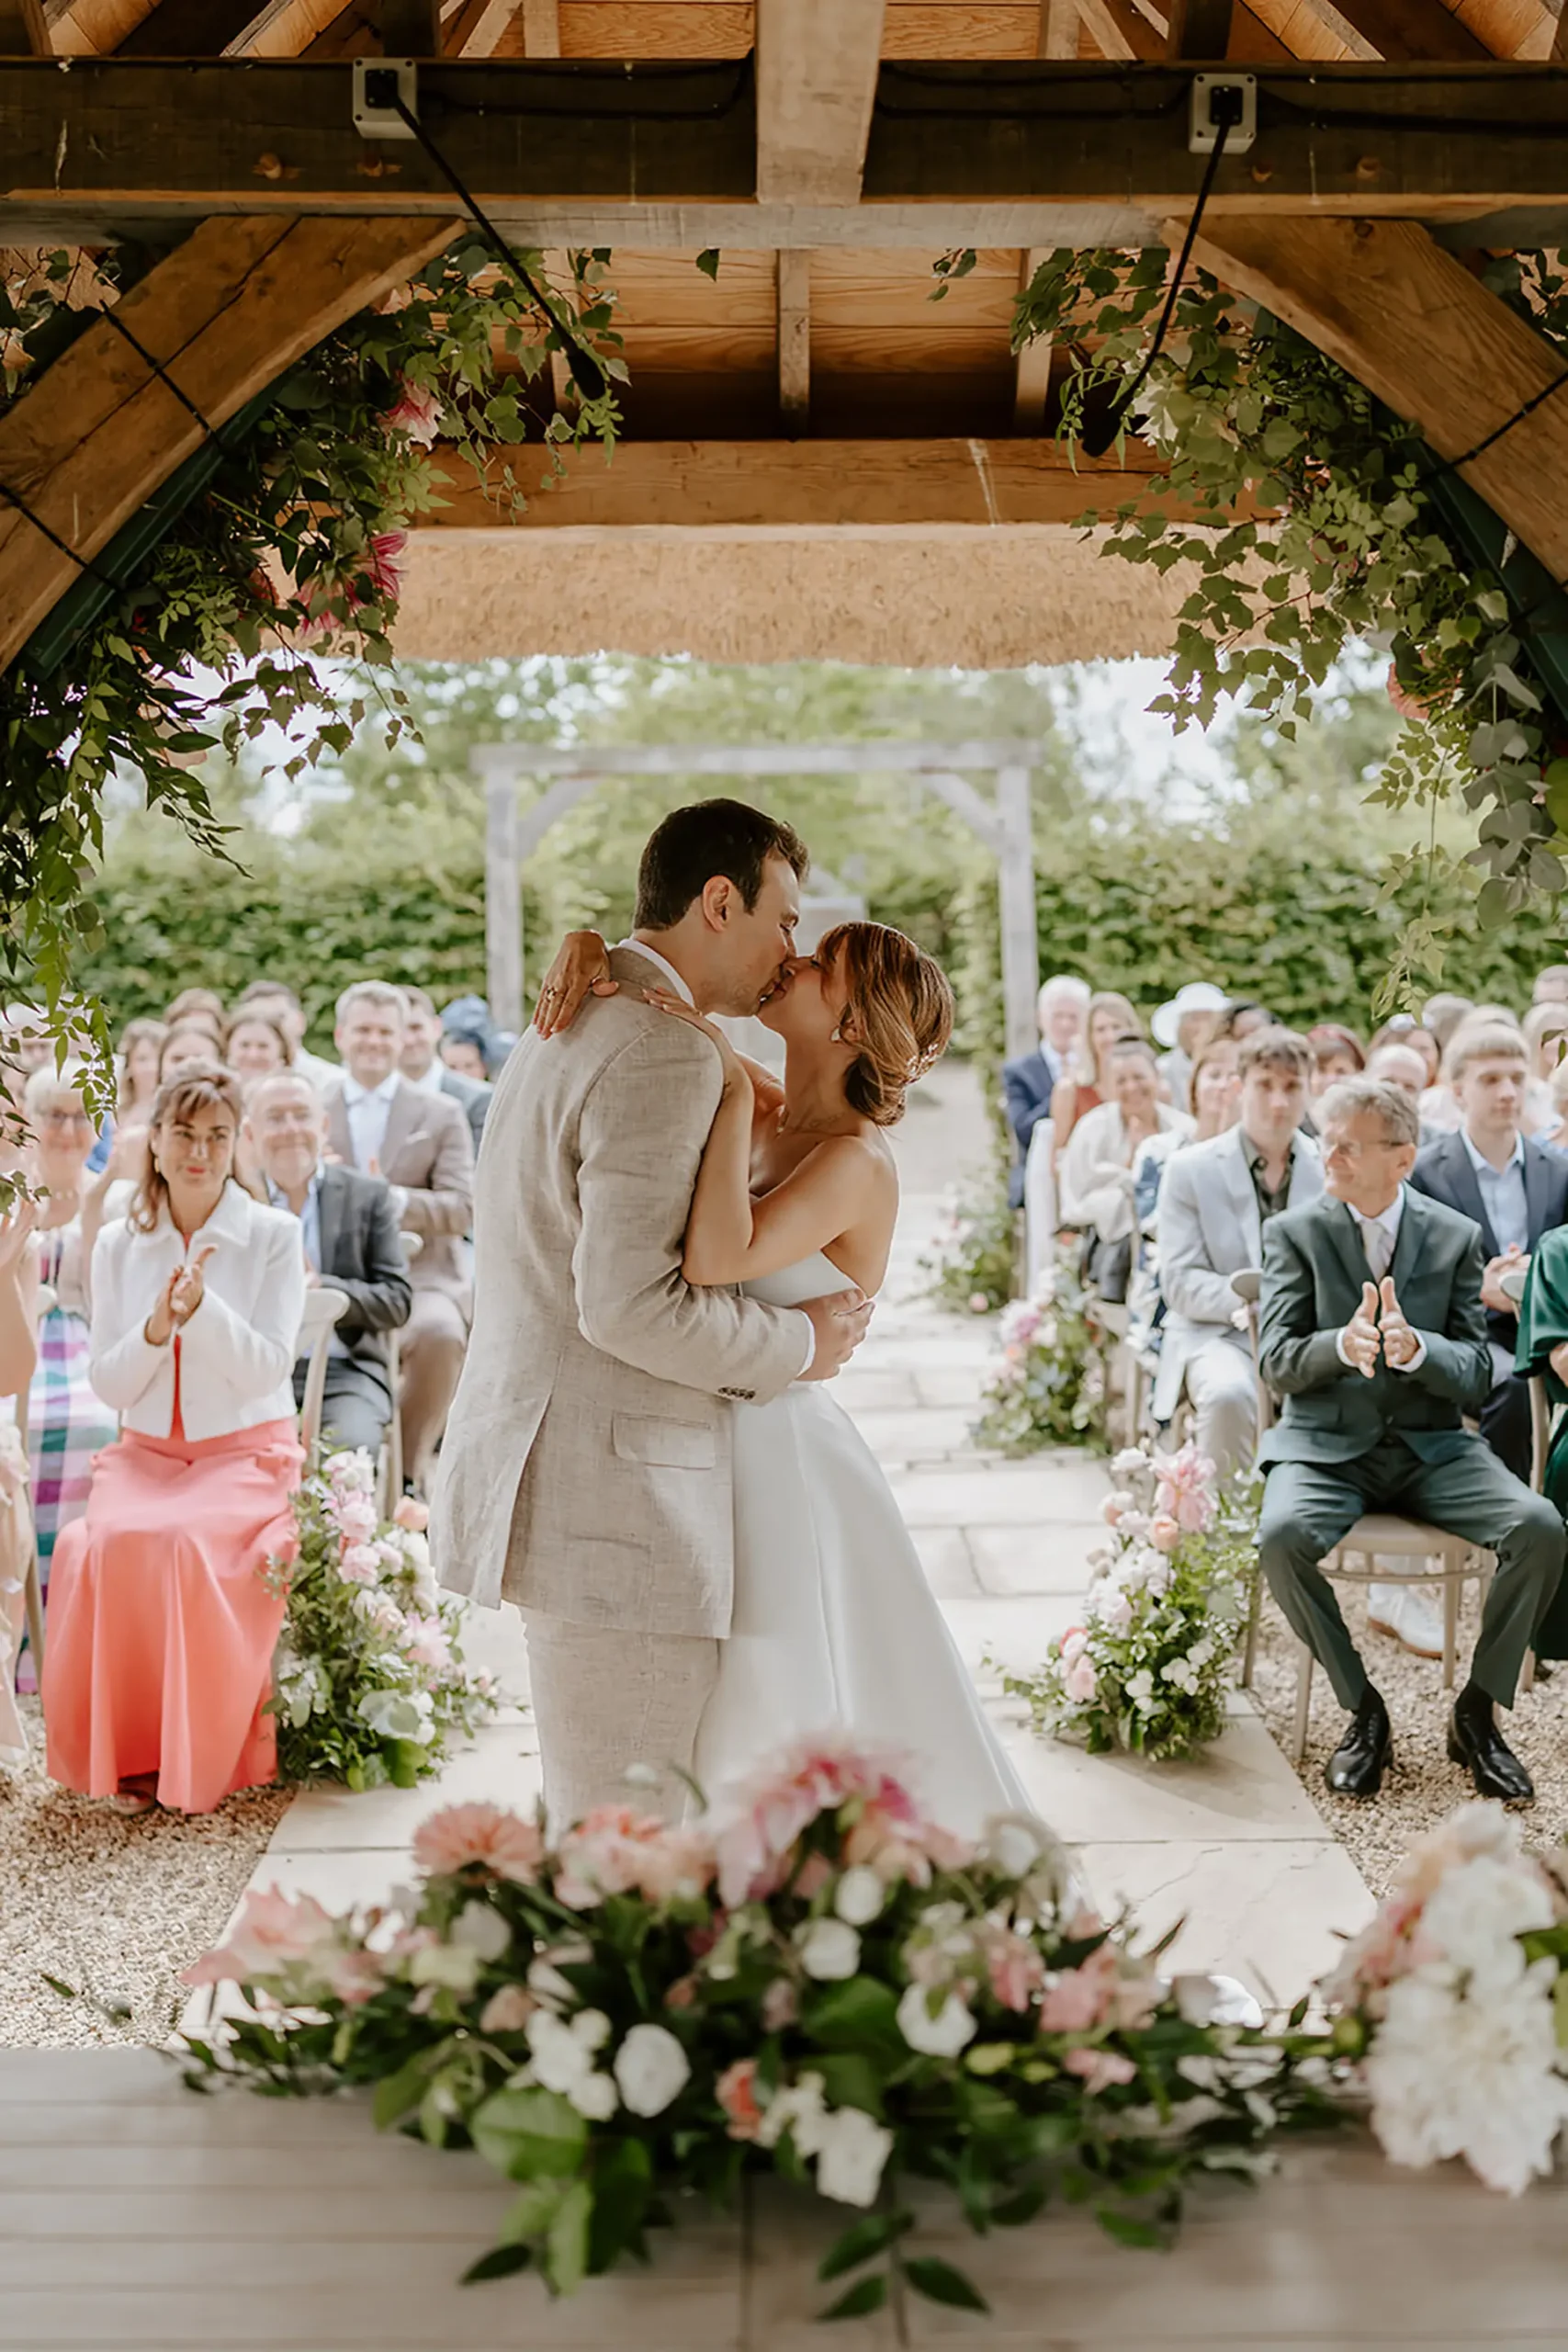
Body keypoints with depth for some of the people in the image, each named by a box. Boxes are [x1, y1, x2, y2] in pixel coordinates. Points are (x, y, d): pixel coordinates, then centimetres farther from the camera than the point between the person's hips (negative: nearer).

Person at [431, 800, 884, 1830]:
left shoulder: (574, 1030, 17)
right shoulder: (665, 1055, -16)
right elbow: (629, 1304, -23)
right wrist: (797, 1343, -10)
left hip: (545, 1469, 11)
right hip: (614, 1505, -11)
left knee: (604, 1829, 20)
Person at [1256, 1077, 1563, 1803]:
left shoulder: (1456, 1237, 5)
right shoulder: (1293, 1233, 2)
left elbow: (1477, 1373, 0)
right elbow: (1276, 1364, -6)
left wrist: (1418, 1349, -23)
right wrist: (1341, 1345, -28)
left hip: (1433, 1446, 2)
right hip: (1326, 1445, -1)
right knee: (1283, 1535, -32)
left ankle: (1476, 1710, -2)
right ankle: (1363, 1710, -8)